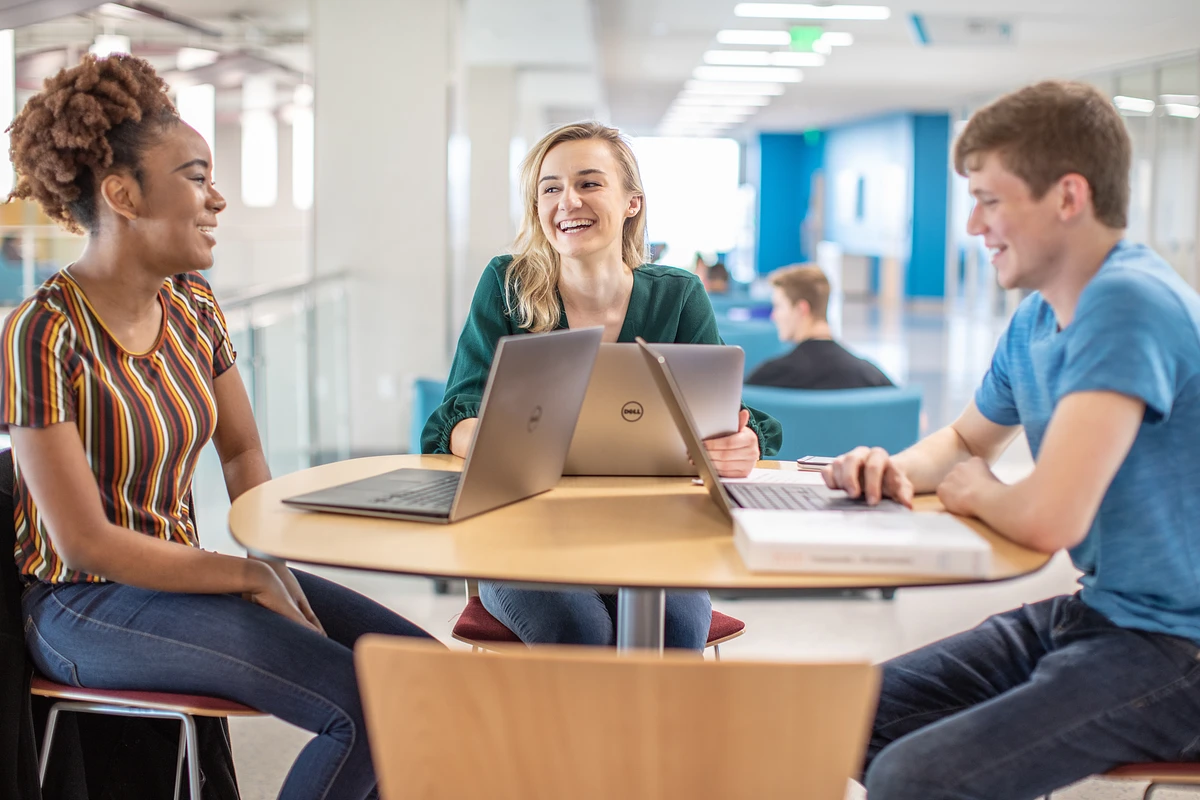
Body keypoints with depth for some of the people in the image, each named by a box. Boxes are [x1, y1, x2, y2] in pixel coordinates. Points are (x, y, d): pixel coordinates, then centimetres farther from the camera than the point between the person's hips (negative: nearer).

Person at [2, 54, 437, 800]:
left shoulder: (192, 306, 3)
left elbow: (243, 451, 12)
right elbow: (86, 543, -20)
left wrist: (275, 564, -5)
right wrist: (250, 578, -15)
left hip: (181, 569, 7)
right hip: (89, 605, -7)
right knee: (369, 706, -21)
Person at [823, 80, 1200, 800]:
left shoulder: (1127, 303, -22)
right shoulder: (1037, 318, 8)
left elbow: (1049, 518, -31)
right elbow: (967, 440, 26)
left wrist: (978, 492, -7)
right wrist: (899, 471, 2)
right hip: (1093, 609, 9)